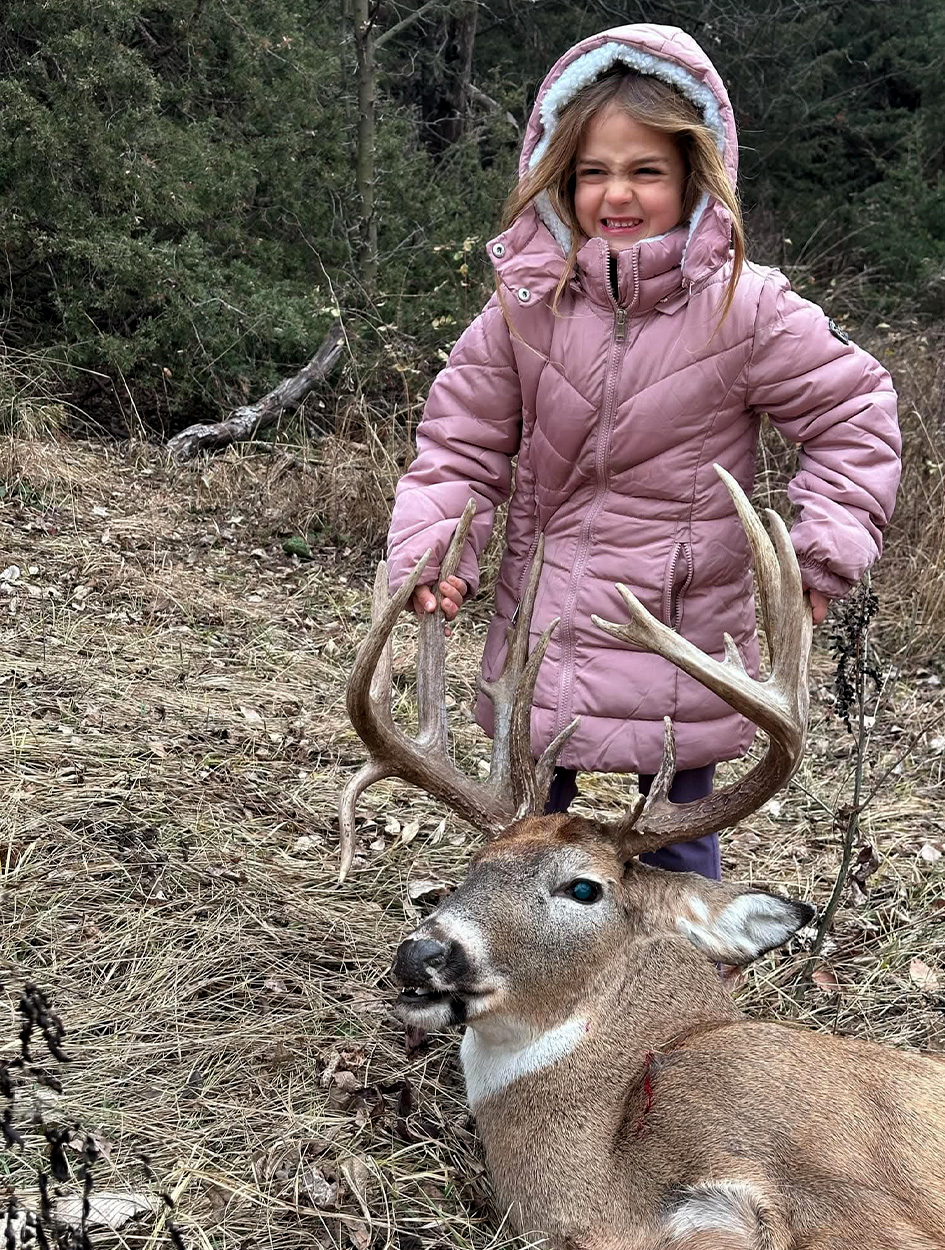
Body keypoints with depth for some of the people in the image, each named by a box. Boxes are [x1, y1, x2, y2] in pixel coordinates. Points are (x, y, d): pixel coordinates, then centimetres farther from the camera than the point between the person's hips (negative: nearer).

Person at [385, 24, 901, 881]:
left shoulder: (745, 307, -10)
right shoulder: (526, 305, -4)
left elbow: (855, 412, -2)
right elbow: (462, 442, 2)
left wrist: (828, 549, -12)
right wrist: (432, 551, -12)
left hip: (681, 642, -2)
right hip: (546, 632, 2)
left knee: (678, 839, 13)